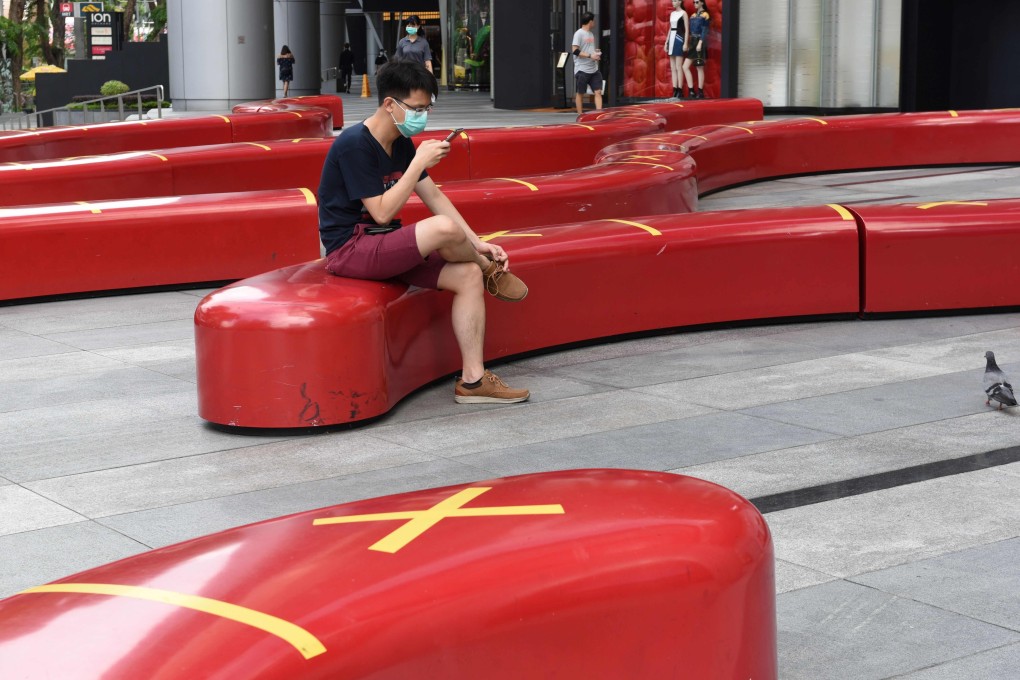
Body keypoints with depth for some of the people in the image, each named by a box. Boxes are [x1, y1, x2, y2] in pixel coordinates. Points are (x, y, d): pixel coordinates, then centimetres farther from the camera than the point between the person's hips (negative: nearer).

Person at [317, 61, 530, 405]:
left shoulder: (401, 144, 8)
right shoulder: (354, 145, -19)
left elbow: (434, 197, 10)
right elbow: (382, 212, -22)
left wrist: (477, 243, 1)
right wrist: (419, 163, -23)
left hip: (386, 246, 9)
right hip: (350, 249, -9)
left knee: (468, 275, -8)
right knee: (445, 228, -29)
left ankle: (472, 380, -6)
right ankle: (491, 272, 6)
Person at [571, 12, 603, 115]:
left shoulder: (591, 34, 16)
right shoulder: (579, 34, -9)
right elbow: (575, 51, -16)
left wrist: (595, 52, 9)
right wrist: (590, 55, -19)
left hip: (594, 69, 7)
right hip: (582, 70, -7)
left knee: (598, 91, -2)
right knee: (580, 93, 3)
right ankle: (580, 115, 11)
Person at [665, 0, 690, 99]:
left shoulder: (683, 13, -5)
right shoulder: (672, 13, 16)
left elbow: (687, 30, -9)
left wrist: (685, 43, -16)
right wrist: (666, 42, 15)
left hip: (679, 40, -8)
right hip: (672, 40, 8)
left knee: (679, 67, -10)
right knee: (673, 68, 4)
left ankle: (680, 91, -9)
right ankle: (675, 91, 4)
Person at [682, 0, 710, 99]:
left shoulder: (705, 15, -7)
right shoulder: (693, 15, 15)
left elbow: (705, 31, -14)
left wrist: (700, 43, -23)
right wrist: (688, 44, 14)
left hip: (700, 43, -8)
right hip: (692, 43, 8)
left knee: (700, 68, -4)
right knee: (685, 67, 0)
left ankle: (700, 92, 0)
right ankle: (691, 91, 1)